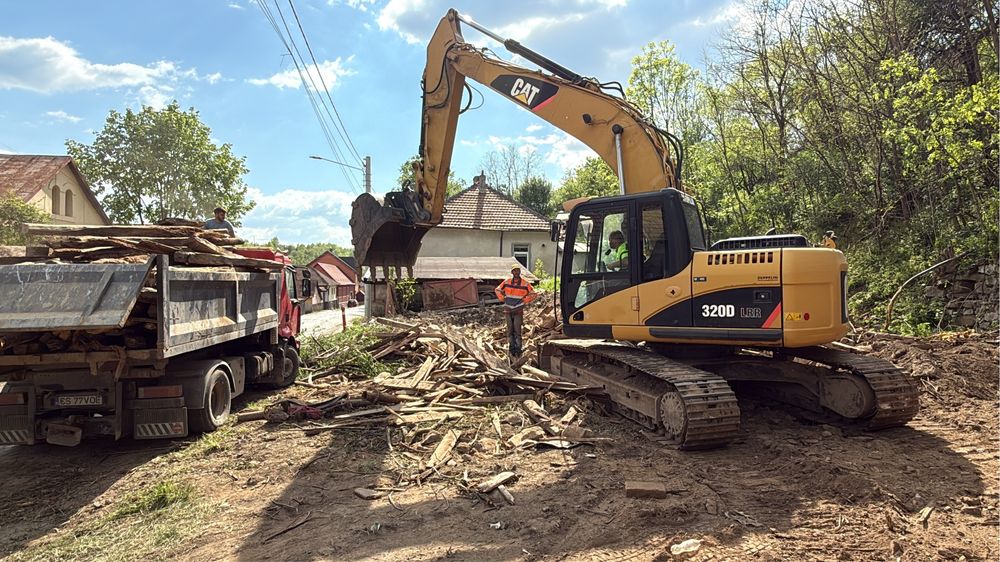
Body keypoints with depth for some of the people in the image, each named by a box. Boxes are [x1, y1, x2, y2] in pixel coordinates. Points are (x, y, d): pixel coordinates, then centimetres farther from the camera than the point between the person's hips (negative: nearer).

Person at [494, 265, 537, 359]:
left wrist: (525, 301, -2)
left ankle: (518, 350, -2)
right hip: (508, 310, 3)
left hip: (518, 310, -2)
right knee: (510, 329, 7)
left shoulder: (525, 283, -3)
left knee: (517, 330, -7)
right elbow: (497, 290, 16)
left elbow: (534, 294, 5)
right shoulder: (507, 282, 3)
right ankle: (511, 348, 16)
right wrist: (503, 299, 5)